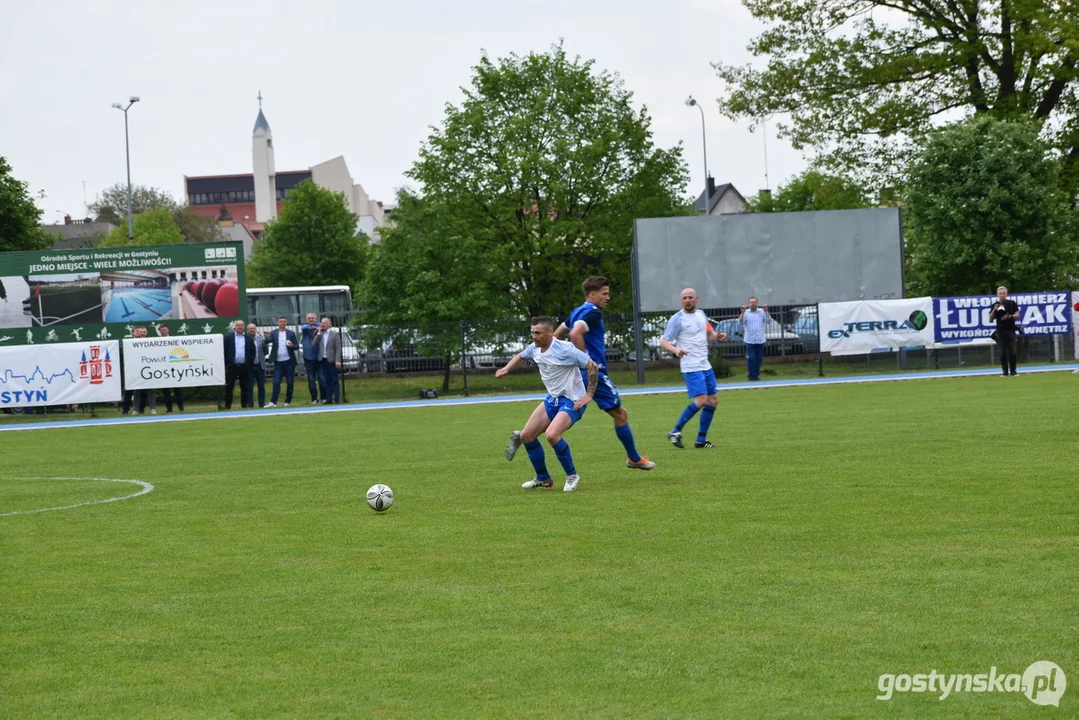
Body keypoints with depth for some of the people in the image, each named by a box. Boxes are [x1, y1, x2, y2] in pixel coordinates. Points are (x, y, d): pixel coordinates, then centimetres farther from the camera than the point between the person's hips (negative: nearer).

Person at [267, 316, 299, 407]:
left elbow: (296, 346, 4)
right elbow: (269, 341, -7)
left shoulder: (291, 333, 5)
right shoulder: (274, 333, 6)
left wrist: (292, 346, -17)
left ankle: (288, 401, 12)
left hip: (289, 361, 0)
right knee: (276, 382, -7)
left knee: (289, 382, 3)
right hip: (278, 362, 0)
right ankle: (273, 402, -10)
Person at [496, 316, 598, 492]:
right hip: (552, 399, 8)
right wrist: (506, 369, 7)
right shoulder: (534, 349, 1)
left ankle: (572, 475, -8)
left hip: (572, 401, -8)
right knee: (527, 435, 3)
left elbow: (593, 367, -20)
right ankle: (543, 478, 21)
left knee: (552, 434, -29)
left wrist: (589, 395, -21)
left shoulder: (564, 349, -23)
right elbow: (521, 357, 25)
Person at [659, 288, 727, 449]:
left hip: (705, 366, 8)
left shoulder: (700, 314, 12)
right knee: (701, 400, -19)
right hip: (691, 367, -8)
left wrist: (718, 336, -2)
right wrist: (675, 350, -32)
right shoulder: (677, 319, -9)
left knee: (713, 400, 7)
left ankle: (701, 440, 14)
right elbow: (663, 341, -12)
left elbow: (709, 333, 22)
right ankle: (675, 432, -8)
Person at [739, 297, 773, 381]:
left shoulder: (762, 312, 5)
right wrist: (742, 313, -22)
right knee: (751, 358, -7)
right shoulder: (746, 312, -1)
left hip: (760, 340, 3)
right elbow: (740, 322, -12)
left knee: (759, 358, 6)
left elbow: (769, 321, -3)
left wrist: (766, 311, -12)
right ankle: (751, 375, 3)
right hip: (749, 340, -3)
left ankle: (756, 375, 17)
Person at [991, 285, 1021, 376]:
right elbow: (990, 318, 8)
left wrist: (1010, 316, -16)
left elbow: (1017, 315, 3)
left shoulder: (1012, 303, 5)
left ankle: (1013, 371, 3)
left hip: (1010, 330, -1)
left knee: (1012, 351, -3)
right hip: (1000, 331, 1)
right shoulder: (995, 305, 9)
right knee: (1003, 352, 1)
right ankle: (1005, 371, 5)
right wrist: (994, 310, -9)